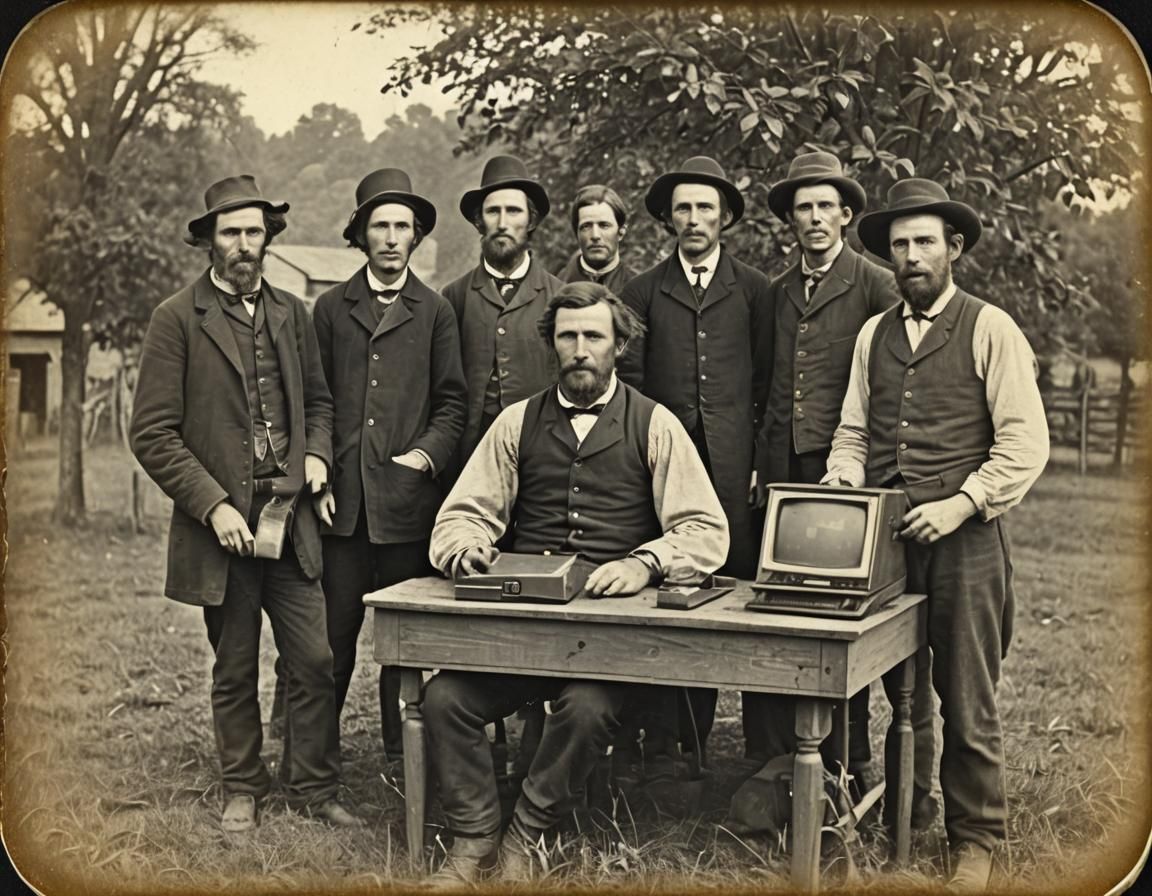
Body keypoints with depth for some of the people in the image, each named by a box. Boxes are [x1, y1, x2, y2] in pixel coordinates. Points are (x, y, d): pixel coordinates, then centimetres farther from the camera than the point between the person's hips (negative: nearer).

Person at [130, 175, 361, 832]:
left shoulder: (292, 313, 10)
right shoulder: (178, 318, -5)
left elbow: (318, 400, 22)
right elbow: (153, 433, -8)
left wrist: (316, 453, 1)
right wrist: (213, 506, -15)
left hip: (290, 519, 3)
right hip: (223, 524, -3)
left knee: (316, 662, 1)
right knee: (235, 672, 10)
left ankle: (314, 788, 16)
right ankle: (243, 790, 26)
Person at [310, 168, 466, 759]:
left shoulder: (435, 312, 9)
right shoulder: (332, 308, 11)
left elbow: (451, 403, 8)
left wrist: (424, 455, -7)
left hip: (407, 498, 0)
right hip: (341, 500, 1)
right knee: (332, 634, 1)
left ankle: (402, 756, 16)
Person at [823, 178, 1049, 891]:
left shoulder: (992, 331, -2)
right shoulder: (874, 335, 13)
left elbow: (1026, 444, -7)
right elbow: (852, 433, 15)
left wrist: (961, 504, -16)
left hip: (963, 539, -4)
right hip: (885, 538, 4)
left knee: (968, 700, 1)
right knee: (902, 689, 14)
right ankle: (900, 818, 27)